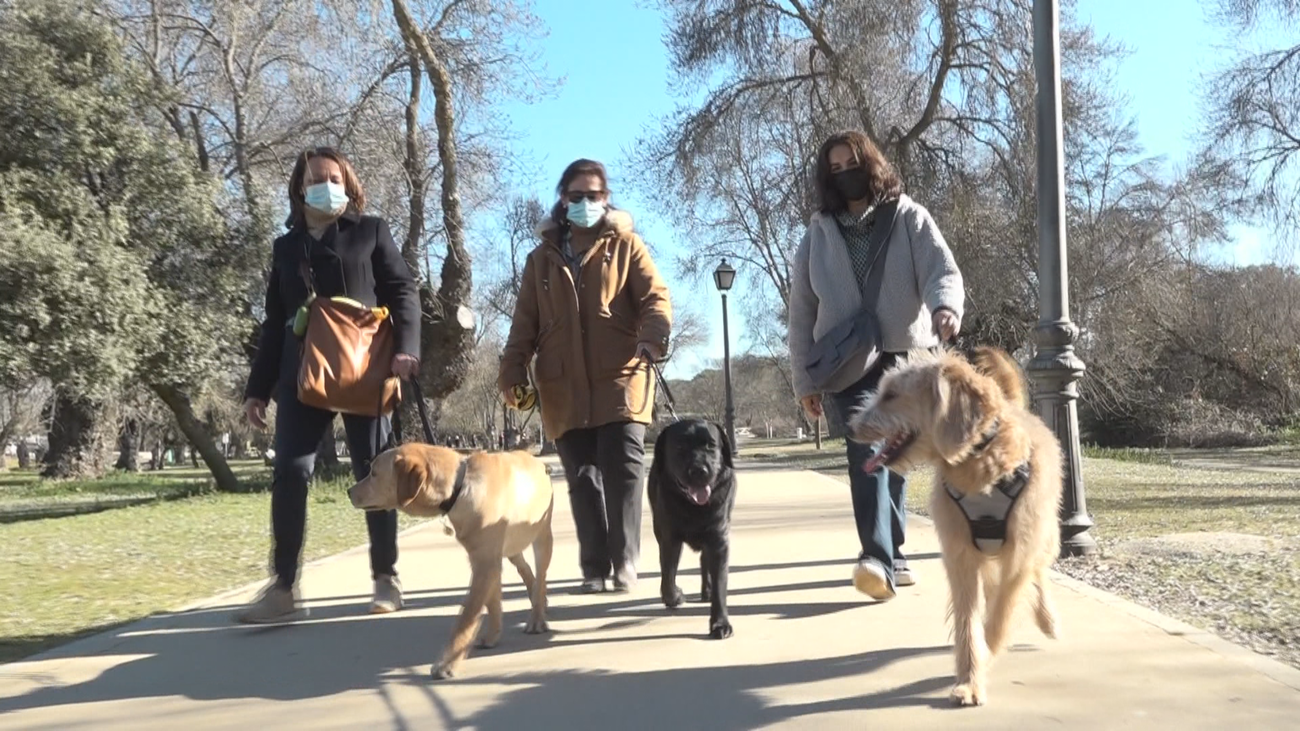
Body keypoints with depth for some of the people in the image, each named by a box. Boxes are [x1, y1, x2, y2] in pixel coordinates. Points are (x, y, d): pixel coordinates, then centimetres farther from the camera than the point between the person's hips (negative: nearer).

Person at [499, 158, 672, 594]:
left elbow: (656, 297, -2)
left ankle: (624, 564, 3)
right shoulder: (542, 258, 17)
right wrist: (513, 373, 1)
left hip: (620, 381, -2)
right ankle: (594, 568, 13)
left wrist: (653, 339, -22)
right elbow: (524, 323, 14)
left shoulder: (625, 245, 9)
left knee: (622, 471, -8)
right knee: (583, 480, 5)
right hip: (564, 389, 3)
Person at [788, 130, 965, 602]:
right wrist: (804, 380, 4)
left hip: (905, 357, 1)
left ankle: (889, 554, 23)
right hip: (847, 362, 0)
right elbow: (801, 310, 9)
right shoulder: (820, 233, 10)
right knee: (868, 448, -20)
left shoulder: (909, 219, 7)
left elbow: (942, 270, -7)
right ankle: (879, 558, -29)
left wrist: (945, 306, -31)